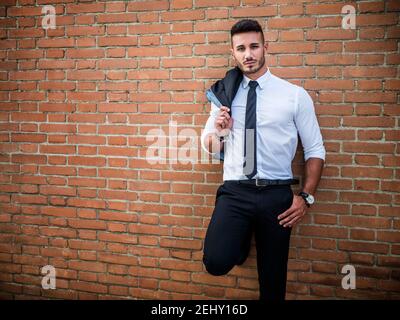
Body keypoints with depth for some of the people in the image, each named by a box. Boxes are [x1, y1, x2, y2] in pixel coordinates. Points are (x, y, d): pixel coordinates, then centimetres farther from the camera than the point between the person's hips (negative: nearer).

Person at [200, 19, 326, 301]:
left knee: (273, 278, 9)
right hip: (235, 192, 1)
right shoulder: (225, 94, 7)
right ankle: (242, 238, 14)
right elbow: (210, 148, 14)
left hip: (277, 194, 0)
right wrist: (219, 130, -8)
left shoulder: (295, 95, 0)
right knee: (217, 262, -20)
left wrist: (307, 197, -8)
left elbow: (315, 150, 2)